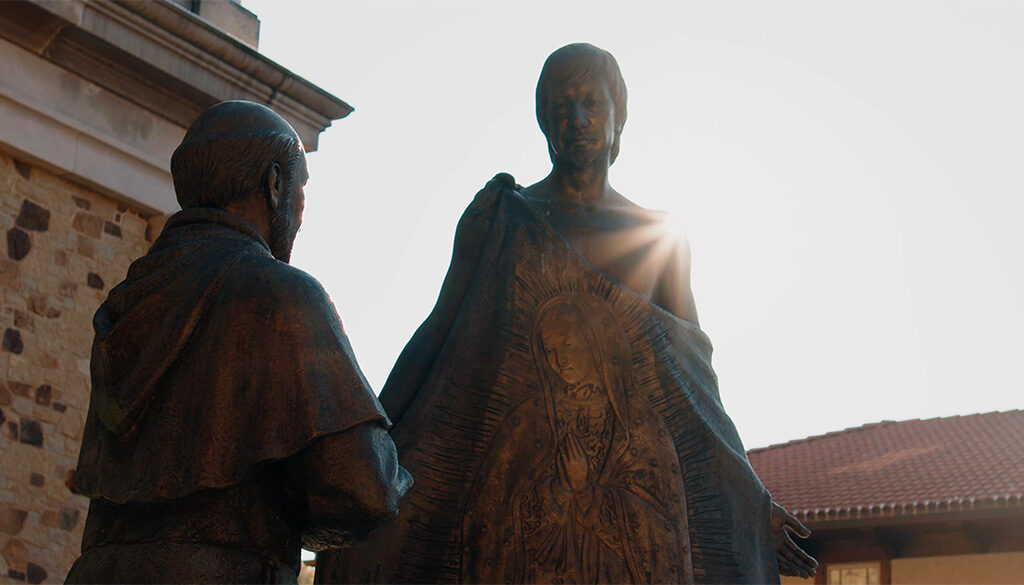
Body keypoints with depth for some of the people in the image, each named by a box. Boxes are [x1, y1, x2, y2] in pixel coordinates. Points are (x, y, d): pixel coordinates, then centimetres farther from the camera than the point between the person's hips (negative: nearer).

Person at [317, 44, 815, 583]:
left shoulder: (659, 239, 16)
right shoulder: (499, 217, 12)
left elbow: (693, 383, 18)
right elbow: (442, 344, 10)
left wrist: (748, 501, 16)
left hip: (633, 494, 2)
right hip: (513, 493, -1)